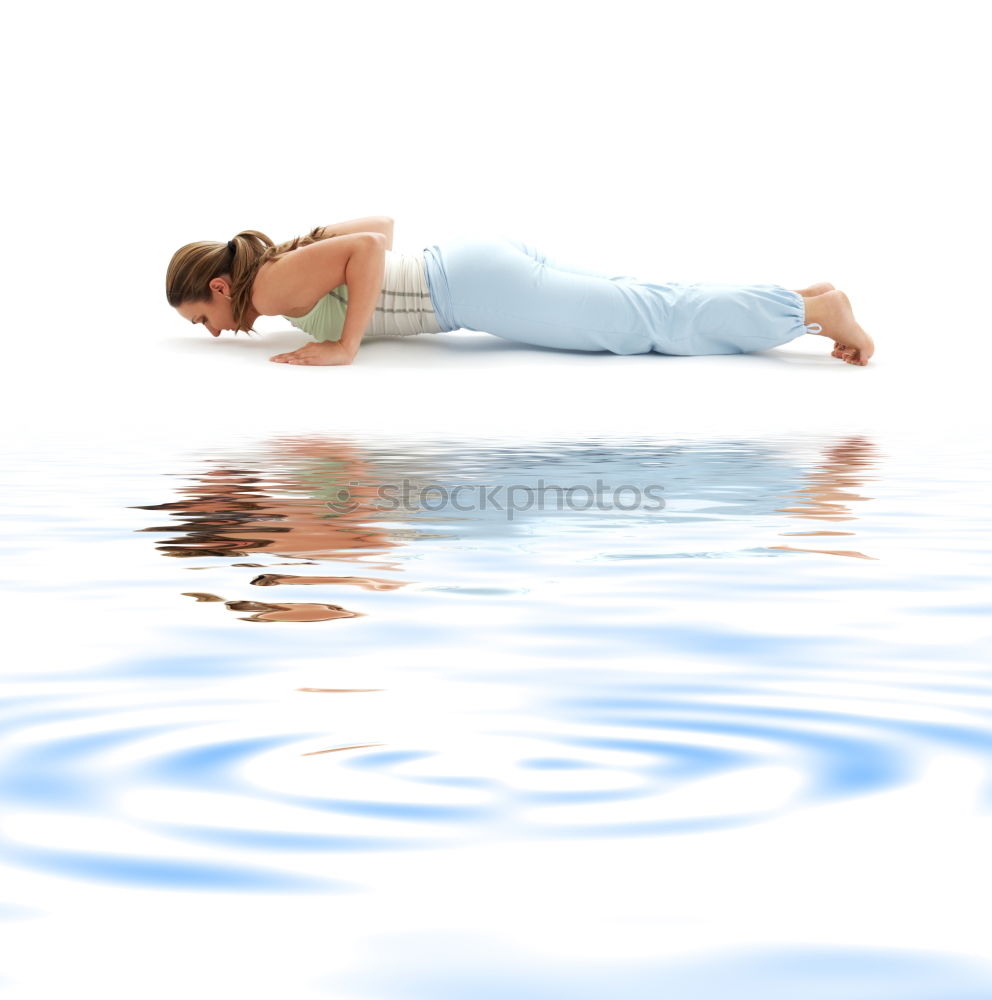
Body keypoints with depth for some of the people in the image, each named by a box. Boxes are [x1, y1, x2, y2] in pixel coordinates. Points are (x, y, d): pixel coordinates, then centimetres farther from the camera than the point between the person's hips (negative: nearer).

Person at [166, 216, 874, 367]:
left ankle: (814, 307, -4)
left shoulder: (273, 285, -9)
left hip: (473, 285, -8)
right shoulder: (291, 260, 18)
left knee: (654, 322, -7)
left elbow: (369, 245, -23)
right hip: (476, 262, 8)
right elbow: (383, 222, 27)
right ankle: (801, 301, 12)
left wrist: (346, 345, -19)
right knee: (646, 311, 9)